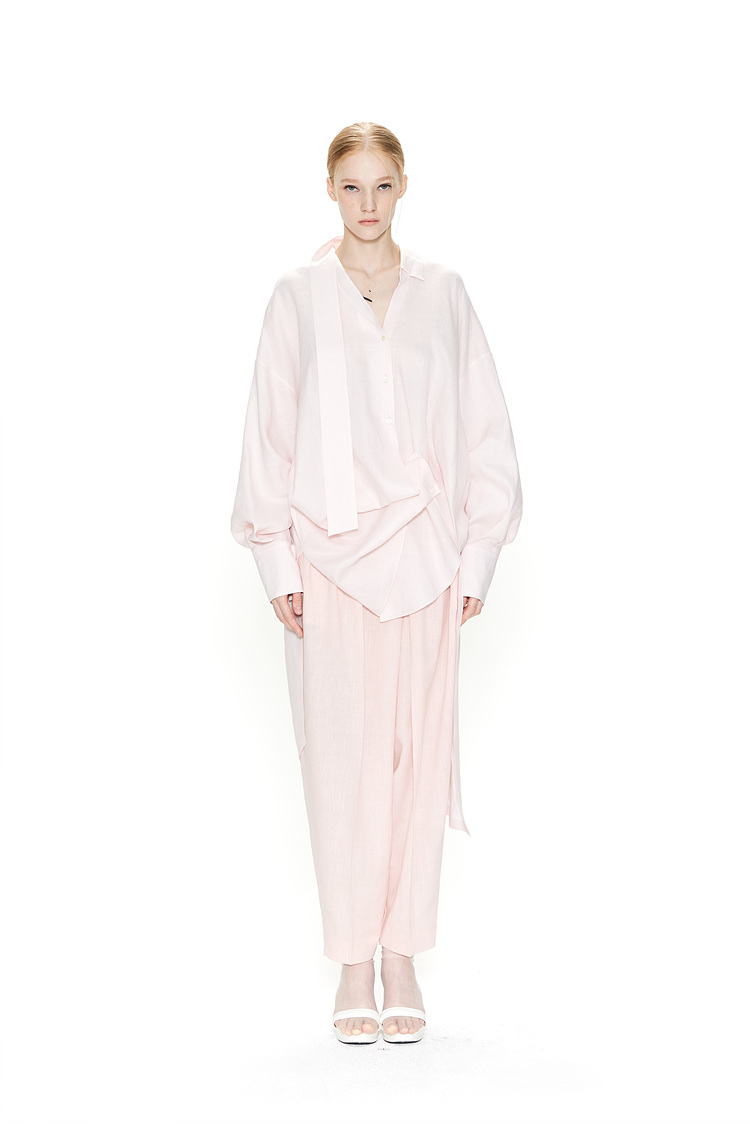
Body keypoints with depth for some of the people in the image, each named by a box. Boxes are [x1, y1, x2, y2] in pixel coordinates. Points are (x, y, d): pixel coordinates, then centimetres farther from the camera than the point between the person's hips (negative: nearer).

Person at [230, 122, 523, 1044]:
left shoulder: (443, 294, 7)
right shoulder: (298, 297, 3)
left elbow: (483, 430, 7)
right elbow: (270, 434, 2)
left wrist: (476, 553, 1)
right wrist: (277, 561, -4)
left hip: (423, 551, 1)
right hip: (329, 550, -1)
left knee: (417, 749, 3)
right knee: (341, 754, -1)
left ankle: (403, 960, 14)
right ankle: (355, 965, 9)